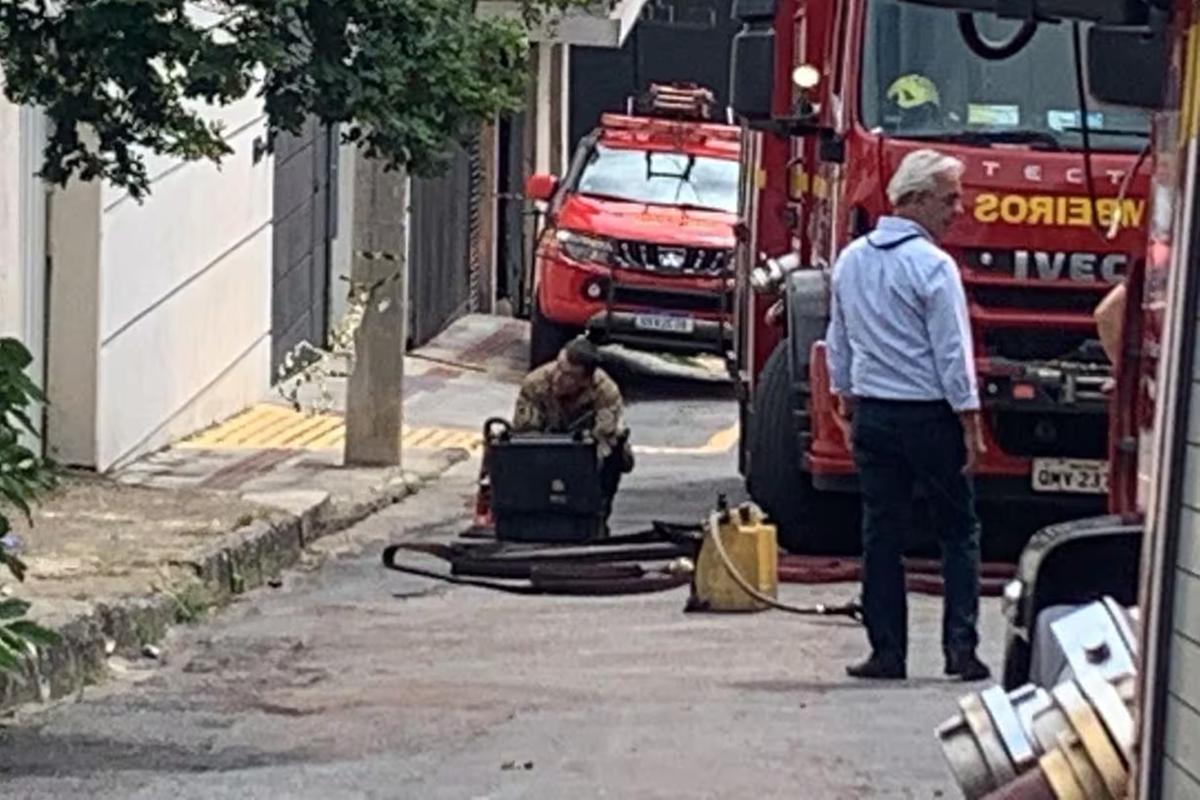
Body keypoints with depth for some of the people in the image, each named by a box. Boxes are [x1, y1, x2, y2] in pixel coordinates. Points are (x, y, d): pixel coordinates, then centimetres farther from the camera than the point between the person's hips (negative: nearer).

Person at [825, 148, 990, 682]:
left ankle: (887, 652, 6)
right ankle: (961, 647, -2)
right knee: (958, 533, 4)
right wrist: (971, 426, -9)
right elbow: (953, 354, -14)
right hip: (929, 417, -5)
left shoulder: (851, 260, 7)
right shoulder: (932, 266, -13)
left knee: (881, 535, 8)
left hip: (872, 415, 6)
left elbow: (838, 344, 14)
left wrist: (848, 411, 22)